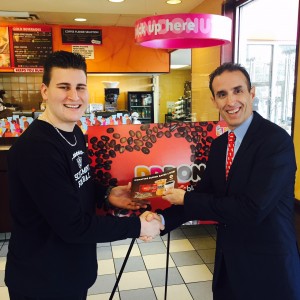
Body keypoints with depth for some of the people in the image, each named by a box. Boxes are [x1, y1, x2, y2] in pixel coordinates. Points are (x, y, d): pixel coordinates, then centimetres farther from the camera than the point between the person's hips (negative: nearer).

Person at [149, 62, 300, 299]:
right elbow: (203, 192, 4)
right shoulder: (219, 144, 4)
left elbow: (252, 209, -27)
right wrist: (162, 219, -12)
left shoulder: (276, 139, -20)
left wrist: (186, 198, -18)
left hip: (268, 267, -6)